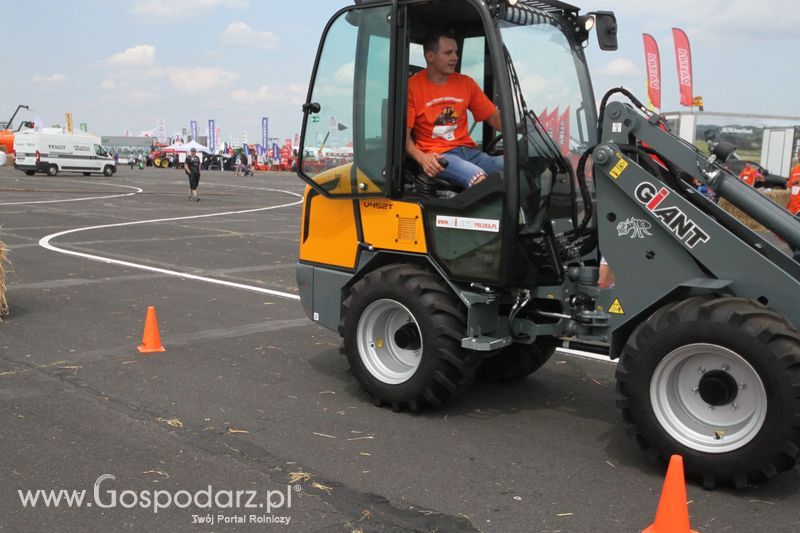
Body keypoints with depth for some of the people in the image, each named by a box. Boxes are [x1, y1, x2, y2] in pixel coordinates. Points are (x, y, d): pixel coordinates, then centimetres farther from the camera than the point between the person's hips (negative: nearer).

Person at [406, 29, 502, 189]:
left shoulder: (466, 83, 14)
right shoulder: (412, 86, 0)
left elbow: (495, 118, 15)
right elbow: (404, 134, -4)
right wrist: (421, 157, -23)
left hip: (468, 151, 5)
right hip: (437, 156, -5)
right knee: (480, 180, -35)